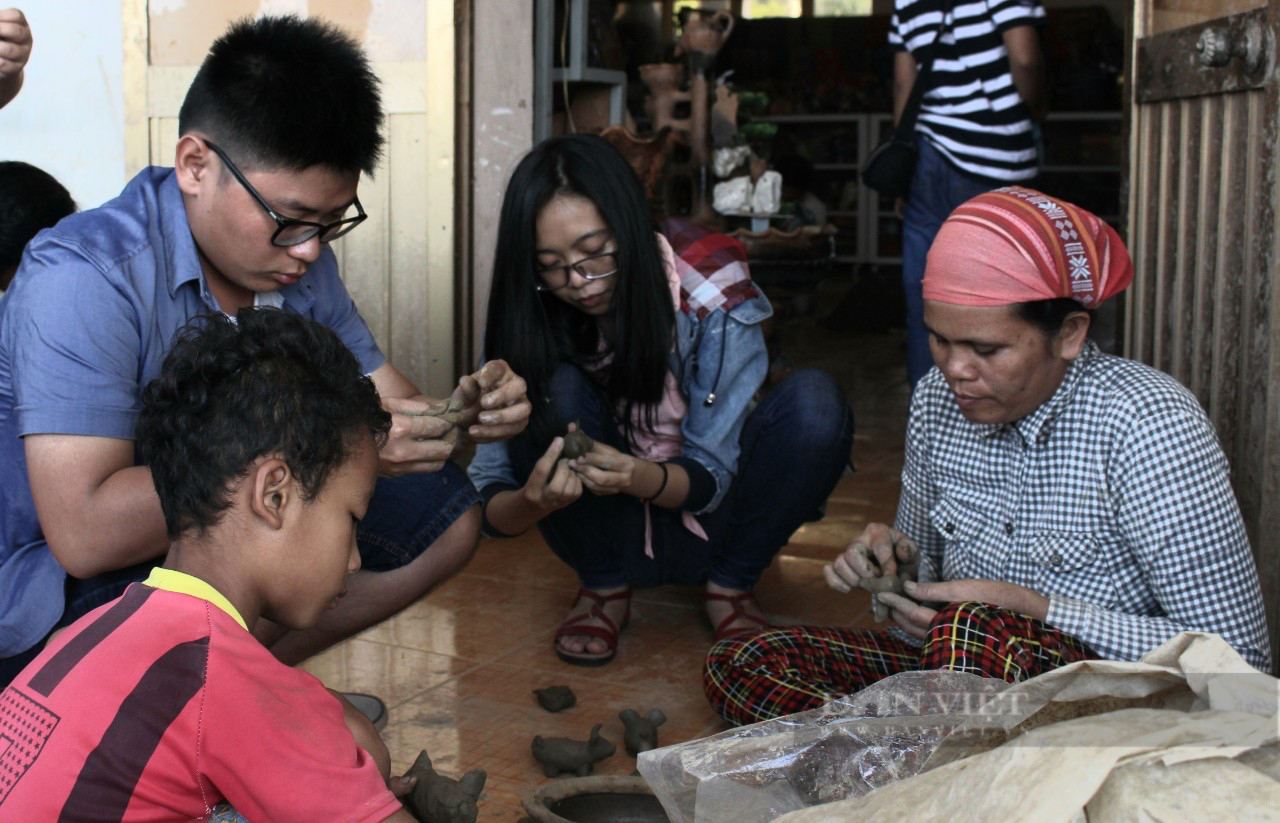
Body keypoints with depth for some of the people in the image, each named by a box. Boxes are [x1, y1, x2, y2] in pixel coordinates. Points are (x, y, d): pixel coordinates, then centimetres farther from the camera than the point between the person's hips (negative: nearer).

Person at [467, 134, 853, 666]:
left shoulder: (710, 296, -19)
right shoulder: (526, 322, -15)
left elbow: (711, 477, -15)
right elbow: (488, 498, -13)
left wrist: (638, 478, -38)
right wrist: (533, 502, -38)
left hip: (704, 531, 0)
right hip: (610, 535, 1)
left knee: (815, 403, -27)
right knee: (561, 391, -28)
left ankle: (731, 586, -5)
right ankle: (604, 589, -6)